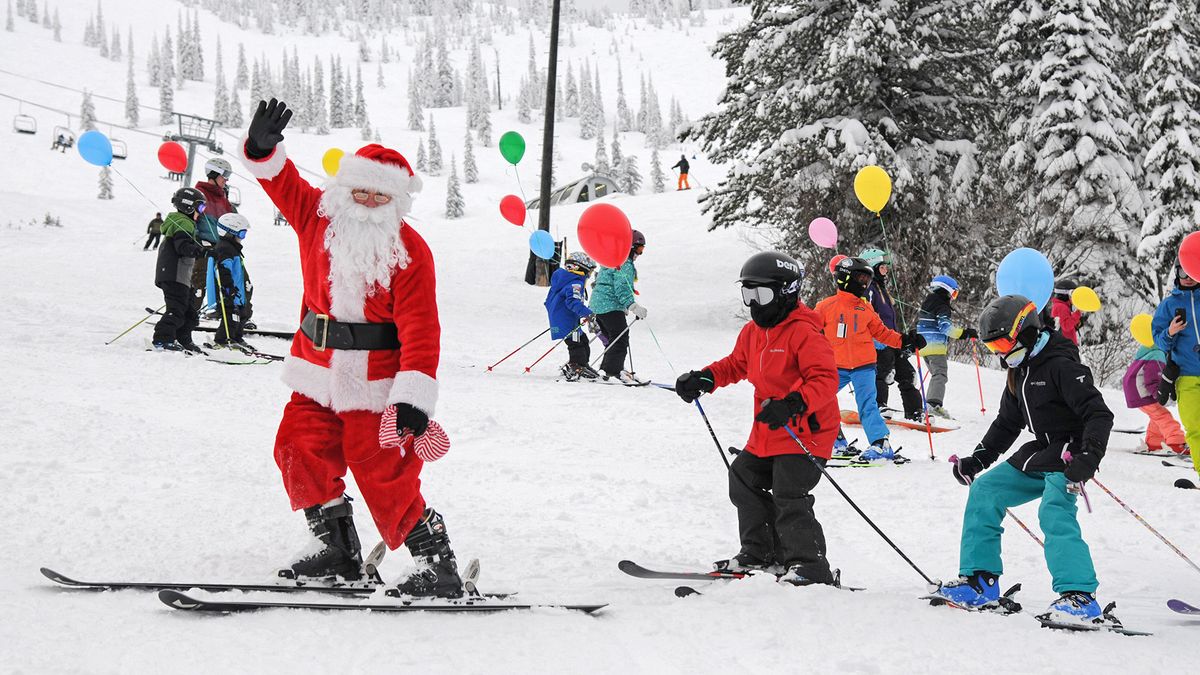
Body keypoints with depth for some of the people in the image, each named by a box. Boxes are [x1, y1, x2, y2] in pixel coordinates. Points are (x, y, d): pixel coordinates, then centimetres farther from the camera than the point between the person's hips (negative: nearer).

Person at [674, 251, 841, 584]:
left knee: (788, 497, -17)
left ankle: (809, 566, -12)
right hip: (767, 434, 10)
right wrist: (703, 379, 8)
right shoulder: (753, 331, 10)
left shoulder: (804, 332, -19)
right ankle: (760, 553, 29)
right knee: (744, 480, 18)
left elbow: (826, 380, -26)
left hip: (806, 431, -10)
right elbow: (736, 364, 25)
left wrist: (793, 404, -40)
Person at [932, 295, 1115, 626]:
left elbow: (1099, 414, -24)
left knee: (1055, 514, -29)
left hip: (1069, 458, -10)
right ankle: (980, 581, 9)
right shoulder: (1020, 371, 12)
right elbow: (1007, 423, 23)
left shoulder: (1061, 365, -17)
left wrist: (1088, 458, -35)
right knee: (984, 491, 7)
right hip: (1039, 455, 10)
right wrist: (978, 459, 15)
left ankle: (1080, 597, -33)